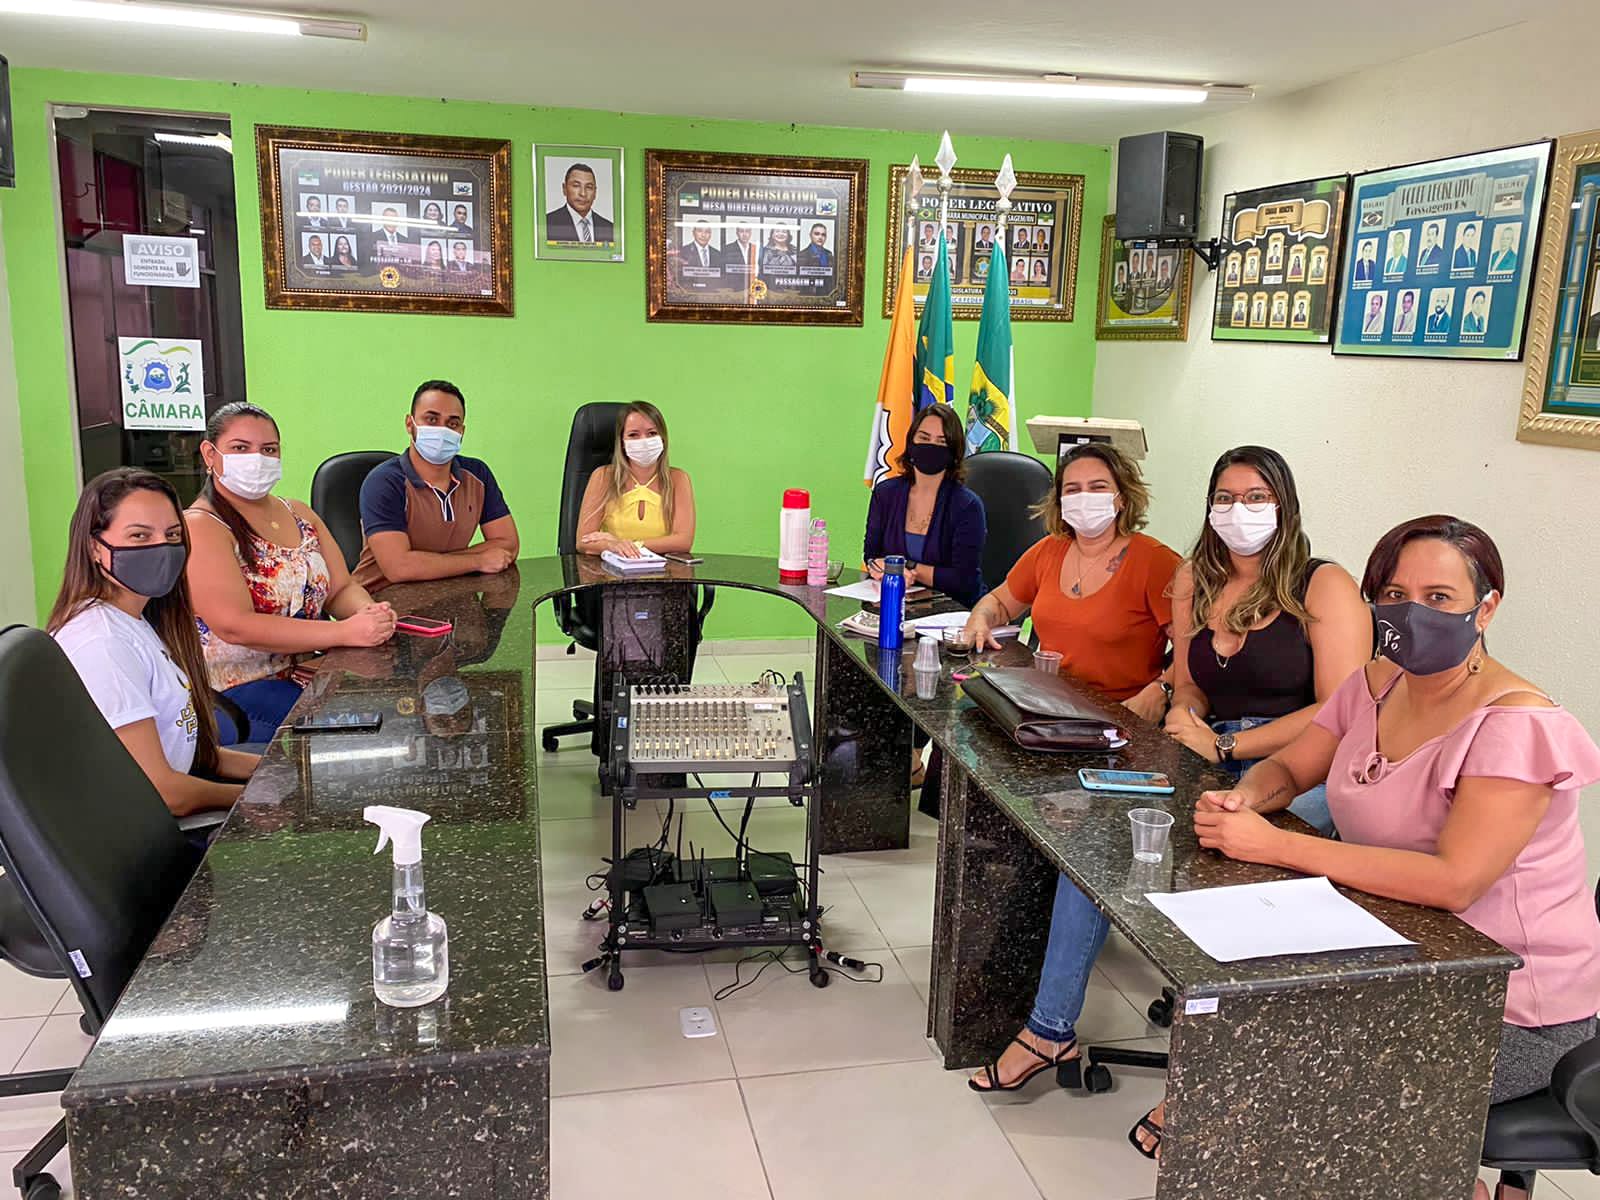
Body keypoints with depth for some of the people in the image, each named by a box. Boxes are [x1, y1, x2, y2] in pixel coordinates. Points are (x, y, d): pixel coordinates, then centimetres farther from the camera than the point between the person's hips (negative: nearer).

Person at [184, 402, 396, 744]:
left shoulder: (300, 516, 16)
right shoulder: (199, 527, -9)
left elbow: (342, 589, 11)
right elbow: (234, 626, -20)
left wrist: (368, 613, -15)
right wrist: (347, 632, -26)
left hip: (306, 674, 7)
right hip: (237, 691, -7)